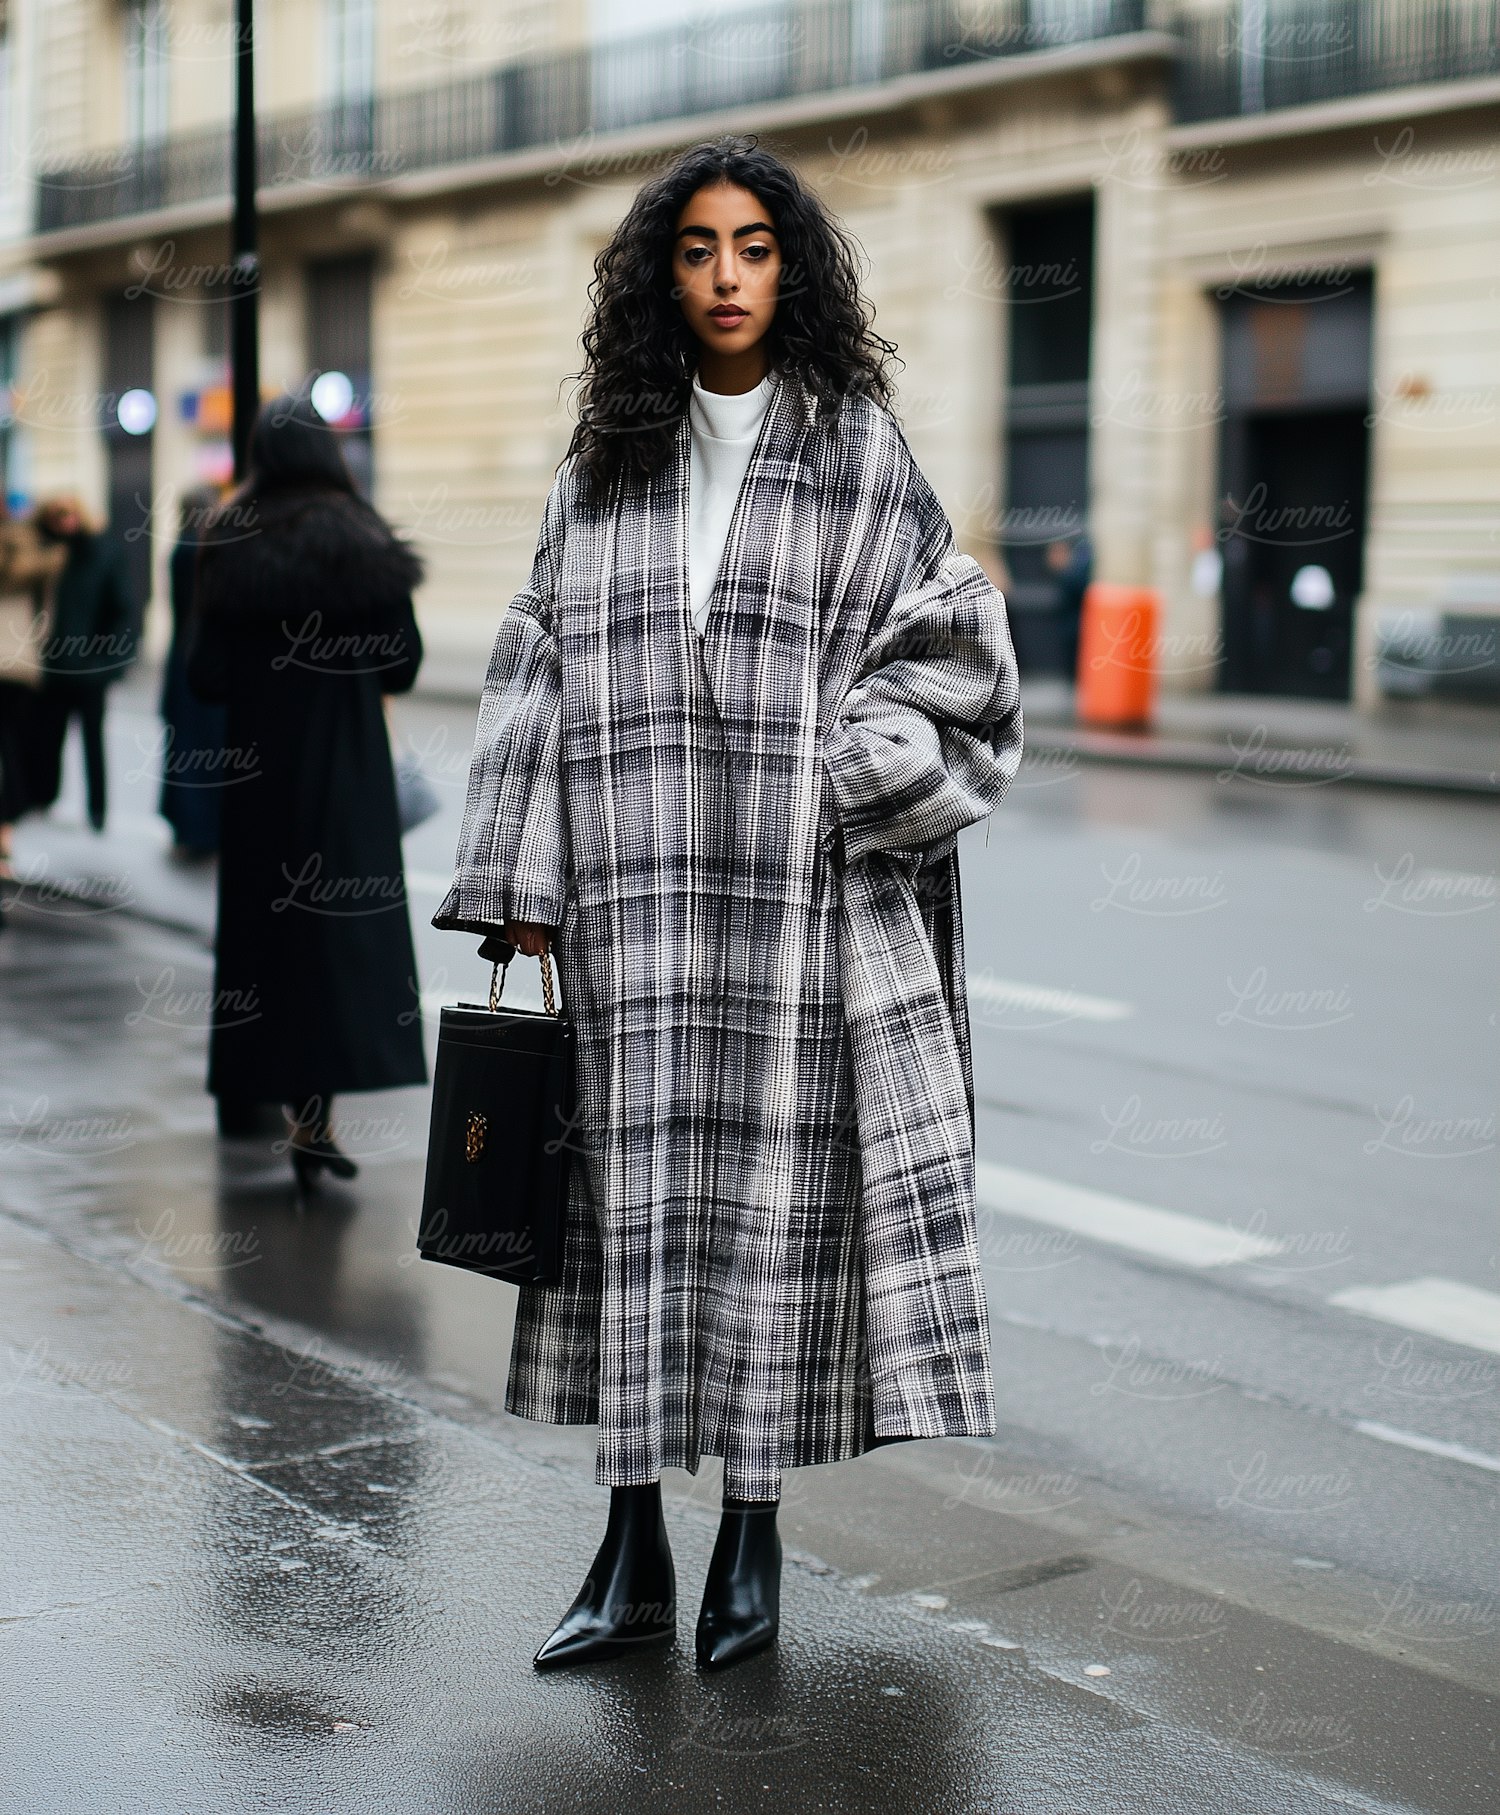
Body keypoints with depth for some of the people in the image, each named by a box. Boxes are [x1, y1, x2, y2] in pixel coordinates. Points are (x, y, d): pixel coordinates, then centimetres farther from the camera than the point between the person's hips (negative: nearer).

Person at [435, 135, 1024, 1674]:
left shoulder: (861, 454, 6)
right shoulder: (601, 469, 12)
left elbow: (943, 650, 4)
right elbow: (541, 677, 10)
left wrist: (851, 771, -12)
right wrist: (523, 885, 4)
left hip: (803, 901, -2)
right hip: (637, 899, 2)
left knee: (777, 1203, 1)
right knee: (635, 1217, 3)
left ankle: (752, 1540, 15)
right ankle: (633, 1555, 13)